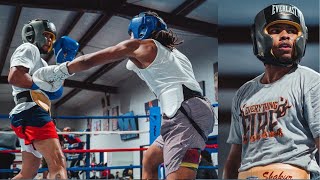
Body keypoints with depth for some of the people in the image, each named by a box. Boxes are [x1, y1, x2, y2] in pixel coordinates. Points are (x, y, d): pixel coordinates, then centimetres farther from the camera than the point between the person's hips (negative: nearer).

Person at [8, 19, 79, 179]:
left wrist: (64, 63, 22)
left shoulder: (40, 62, 32)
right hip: (31, 112, -11)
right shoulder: (29, 48, 3)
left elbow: (56, 91, 25)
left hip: (30, 114, 11)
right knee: (58, 164, -26)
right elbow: (14, 77, -16)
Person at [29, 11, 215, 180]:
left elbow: (88, 61, 13)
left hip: (186, 113, -9)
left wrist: (56, 71, 24)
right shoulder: (174, 52, 29)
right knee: (149, 160, 24)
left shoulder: (139, 45, 9)